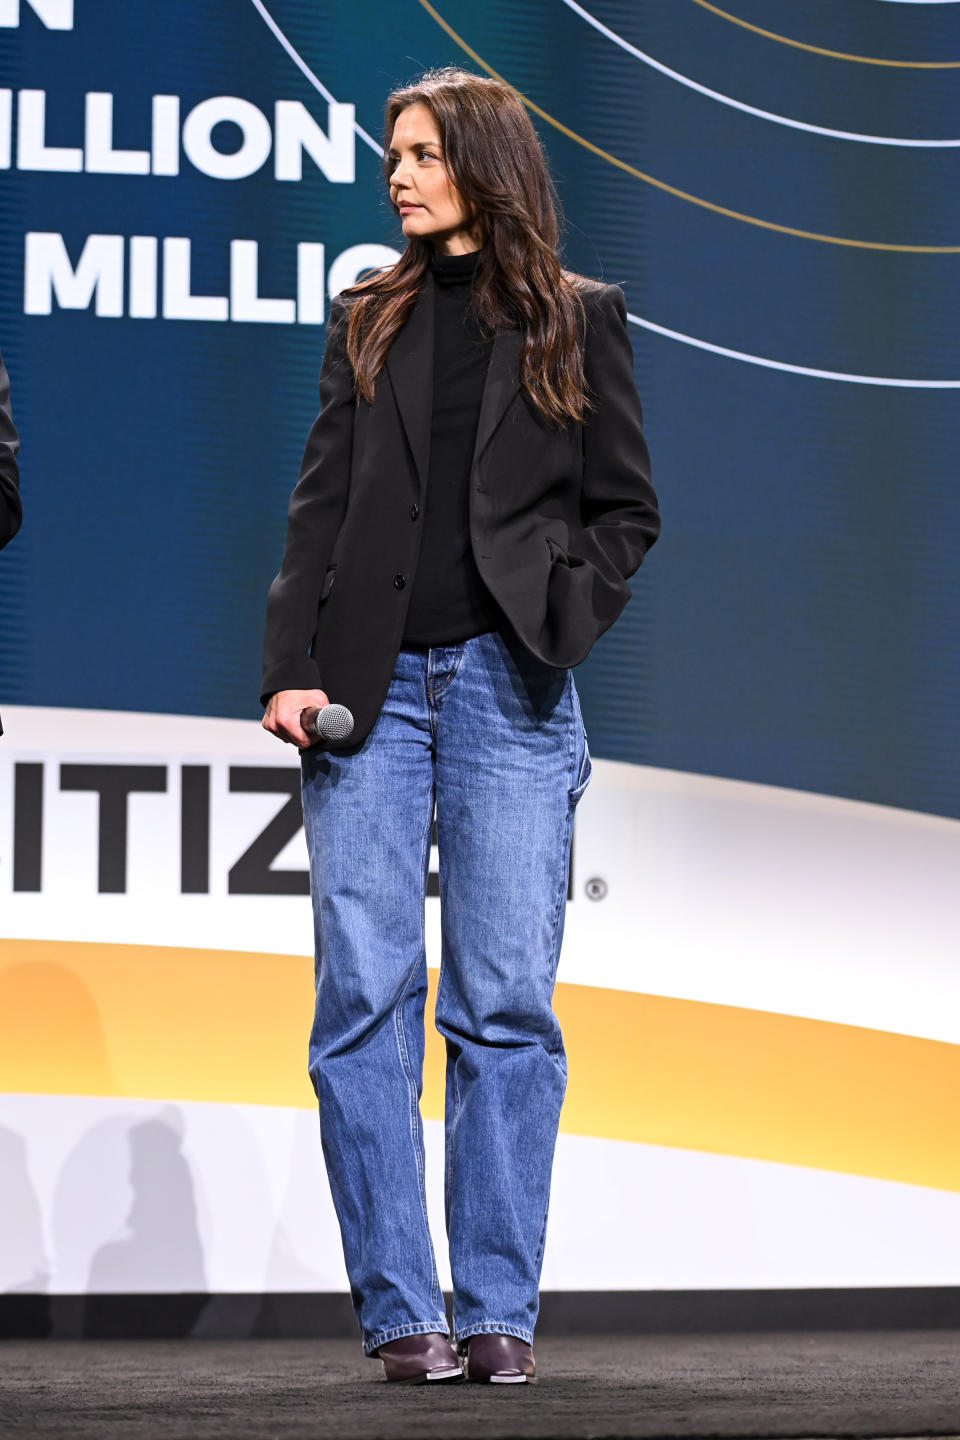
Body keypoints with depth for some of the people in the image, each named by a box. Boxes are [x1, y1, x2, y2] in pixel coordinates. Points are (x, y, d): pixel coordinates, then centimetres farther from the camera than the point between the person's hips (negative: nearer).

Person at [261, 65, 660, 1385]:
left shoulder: (578, 319, 10)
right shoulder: (369, 319, 15)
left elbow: (627, 508, 11)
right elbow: (321, 505, 9)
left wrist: (558, 625, -4)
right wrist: (291, 666, -2)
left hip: (508, 686, -2)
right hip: (372, 685, 2)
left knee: (506, 1003, -3)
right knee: (364, 1001, -4)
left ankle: (499, 1310, 2)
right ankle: (401, 1312, 1)